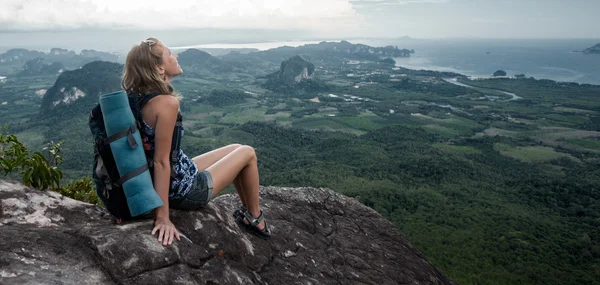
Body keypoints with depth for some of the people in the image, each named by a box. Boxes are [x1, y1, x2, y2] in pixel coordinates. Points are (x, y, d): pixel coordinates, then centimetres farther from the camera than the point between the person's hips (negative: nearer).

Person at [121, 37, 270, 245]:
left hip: (168, 185, 9)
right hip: (186, 191, -9)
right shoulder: (166, 103, -27)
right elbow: (161, 161, -27)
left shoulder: (137, 100, 0)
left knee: (235, 150, 24)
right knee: (247, 153, 10)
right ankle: (255, 219, 25)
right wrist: (162, 218, -24)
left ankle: (246, 211, 37)